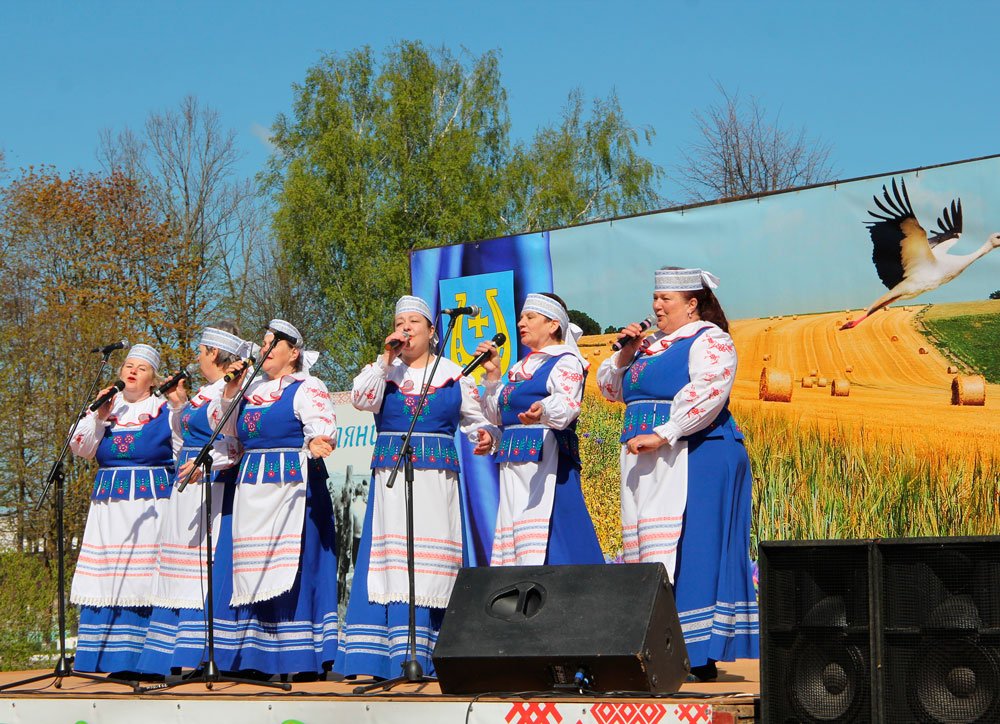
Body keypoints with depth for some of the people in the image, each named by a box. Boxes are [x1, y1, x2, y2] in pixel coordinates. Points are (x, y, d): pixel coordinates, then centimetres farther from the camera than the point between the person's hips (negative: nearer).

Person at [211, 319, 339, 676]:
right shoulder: (253, 389, 20)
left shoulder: (308, 388, -1)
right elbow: (220, 424, 19)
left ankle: (299, 658, -9)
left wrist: (315, 444, -37)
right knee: (250, 573, 4)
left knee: (292, 568, -10)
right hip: (252, 490, 7)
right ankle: (253, 654, 8)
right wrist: (230, 389, 5)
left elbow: (324, 428, -15)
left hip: (292, 486, -7)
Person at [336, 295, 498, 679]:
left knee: (430, 564, -6)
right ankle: (375, 658, -7)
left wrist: (485, 435, -7)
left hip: (436, 478, 0)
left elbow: (476, 419, 14)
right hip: (390, 478, 0)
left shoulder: (453, 373, 12)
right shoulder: (383, 369, 13)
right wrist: (387, 358, -8)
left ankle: (423, 658, -6)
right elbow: (361, 399, -6)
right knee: (388, 563, -7)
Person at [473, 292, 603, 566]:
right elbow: (496, 414, 24)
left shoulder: (566, 362, -3)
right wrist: (493, 375, 13)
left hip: (547, 457, -9)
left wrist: (542, 411, -43)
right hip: (513, 460, 9)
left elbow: (567, 404, -22)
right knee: (513, 532, 4)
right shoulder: (520, 367, 24)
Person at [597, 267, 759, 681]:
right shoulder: (650, 343, 22)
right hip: (646, 462, 8)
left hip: (693, 459, -8)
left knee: (691, 549, -13)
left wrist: (662, 435, -22)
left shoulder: (709, 340, -3)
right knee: (648, 553, 4)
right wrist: (625, 355, 5)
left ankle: (700, 656, -14)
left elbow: (707, 392, -18)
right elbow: (610, 387, 24)